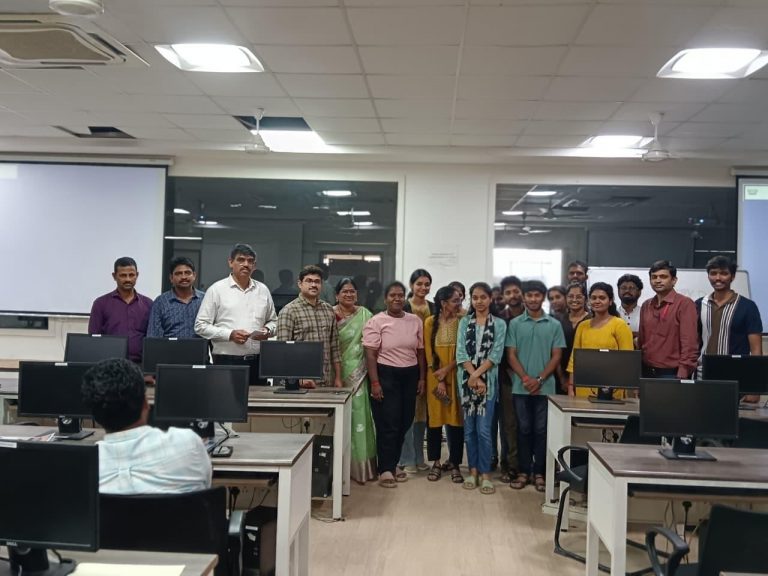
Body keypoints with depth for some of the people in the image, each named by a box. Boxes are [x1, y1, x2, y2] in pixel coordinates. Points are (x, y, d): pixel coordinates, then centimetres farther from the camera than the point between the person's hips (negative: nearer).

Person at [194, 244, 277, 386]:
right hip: (226, 360, -3)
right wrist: (230, 334, -14)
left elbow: (273, 320, 22)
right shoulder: (217, 289, 0)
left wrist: (268, 330, -1)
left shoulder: (263, 290, 12)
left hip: (257, 361, 4)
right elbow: (201, 326, -2)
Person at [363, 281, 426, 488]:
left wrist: (422, 378, 8)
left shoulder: (415, 321, 7)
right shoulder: (376, 322, -6)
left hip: (409, 375, 5)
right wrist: (374, 382, -15)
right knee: (388, 424, -3)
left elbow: (420, 351, 12)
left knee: (404, 423, 10)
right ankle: (385, 470, 6)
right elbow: (370, 354, -9)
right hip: (386, 375, -5)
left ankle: (393, 464, 24)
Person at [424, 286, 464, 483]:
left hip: (456, 376, 0)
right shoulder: (430, 322, 0)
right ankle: (436, 462, 16)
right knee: (435, 418, 4)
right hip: (435, 376, 0)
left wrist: (447, 370, -13)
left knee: (456, 419, 1)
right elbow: (428, 352, -1)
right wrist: (439, 379, -7)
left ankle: (454, 463, 12)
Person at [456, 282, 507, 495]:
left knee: (484, 429, -5)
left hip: (488, 381, -2)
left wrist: (478, 375, -15)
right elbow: (461, 353, -1)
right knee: (469, 429, 7)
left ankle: (485, 473, 6)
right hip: (466, 380, 2)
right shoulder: (464, 322, 8)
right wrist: (473, 377, -12)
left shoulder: (499, 324, 3)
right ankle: (473, 471, 17)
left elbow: (496, 354, -6)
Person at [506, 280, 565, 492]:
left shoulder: (554, 325, 4)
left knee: (541, 430, 5)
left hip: (545, 387, 0)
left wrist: (539, 380, -9)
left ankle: (539, 472, 13)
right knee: (524, 429, 6)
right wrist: (525, 378, -12)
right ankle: (524, 471, 14)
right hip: (520, 386, 0)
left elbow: (556, 356, 2)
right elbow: (511, 355, 1)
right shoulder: (515, 324, 4)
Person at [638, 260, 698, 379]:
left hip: (672, 373, -5)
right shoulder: (646, 306, 11)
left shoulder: (685, 304, -7)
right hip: (646, 372, 5)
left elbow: (689, 343, -12)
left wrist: (682, 376, -18)